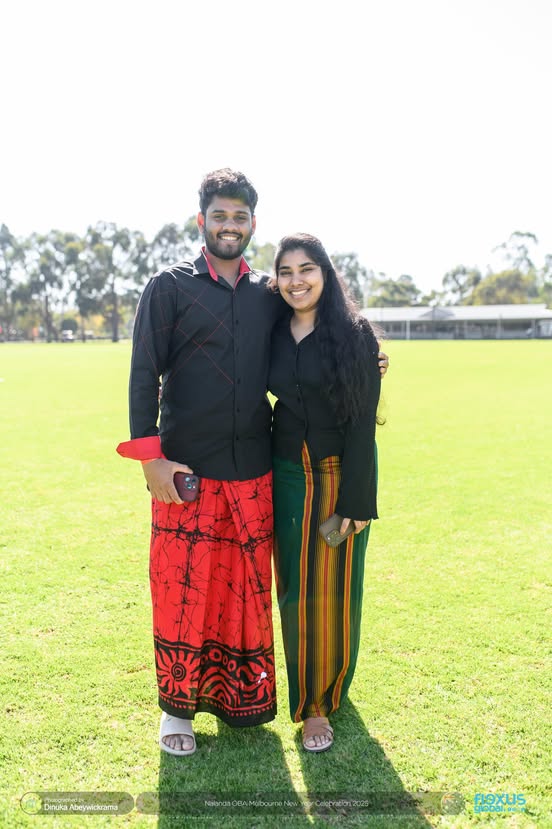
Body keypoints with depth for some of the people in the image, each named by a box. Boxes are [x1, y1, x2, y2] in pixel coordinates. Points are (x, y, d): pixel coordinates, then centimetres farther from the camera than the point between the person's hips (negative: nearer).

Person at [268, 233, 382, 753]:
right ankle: (309, 704, 25)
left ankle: (330, 687, 31)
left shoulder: (354, 333, -8)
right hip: (288, 472, 3)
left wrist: (356, 500, -13)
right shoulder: (272, 334, 3)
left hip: (341, 473, -3)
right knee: (296, 588, 7)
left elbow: (363, 421, -10)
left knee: (334, 588, 6)